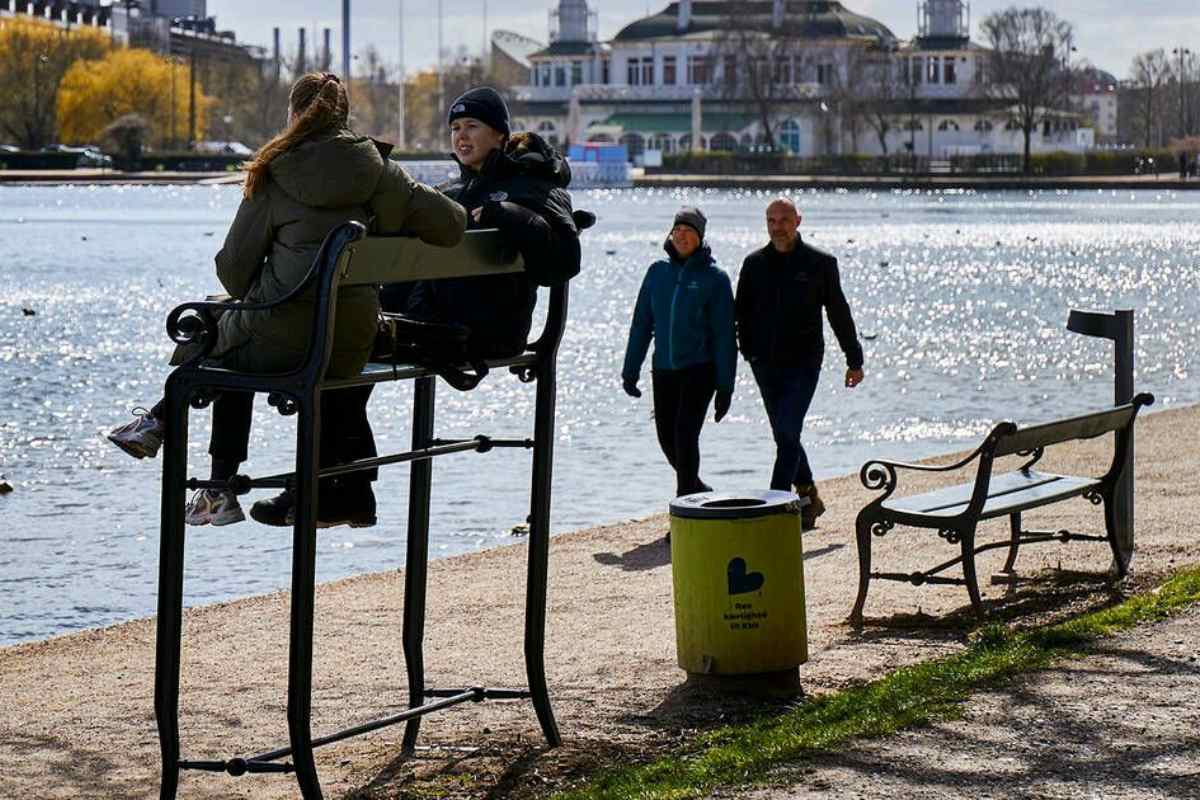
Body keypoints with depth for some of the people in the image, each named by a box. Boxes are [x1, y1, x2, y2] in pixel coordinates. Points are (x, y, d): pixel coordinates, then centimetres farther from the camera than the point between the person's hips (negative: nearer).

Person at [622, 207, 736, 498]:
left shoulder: (714, 278, -5)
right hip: (664, 369, 5)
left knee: (685, 433, -15)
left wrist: (725, 386, -8)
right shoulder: (658, 272, 6)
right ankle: (695, 489, 32)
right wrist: (630, 370, 6)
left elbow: (724, 335, -5)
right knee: (667, 437, 9)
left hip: (699, 369, -5)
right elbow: (641, 324, 10)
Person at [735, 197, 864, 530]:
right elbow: (742, 312, 15)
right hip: (766, 365, 4)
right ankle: (808, 498, 27)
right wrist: (748, 350, 3)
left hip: (803, 363, -4)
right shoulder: (754, 263, 7)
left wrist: (854, 359, 8)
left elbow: (839, 313, 5)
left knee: (787, 432, -15)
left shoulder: (820, 263, -1)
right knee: (785, 436, 11)